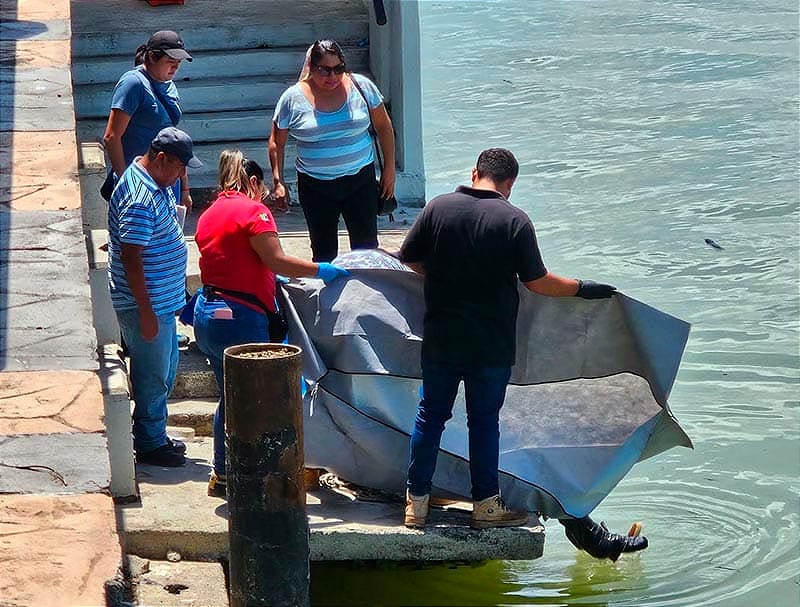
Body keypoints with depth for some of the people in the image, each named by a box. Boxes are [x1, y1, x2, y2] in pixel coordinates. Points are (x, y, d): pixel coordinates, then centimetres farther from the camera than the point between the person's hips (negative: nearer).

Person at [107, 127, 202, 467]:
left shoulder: (158, 182, 7)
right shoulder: (141, 199, -25)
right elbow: (131, 258, -26)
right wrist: (146, 312, -24)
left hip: (163, 299, 10)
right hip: (146, 305, -10)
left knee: (165, 369, 19)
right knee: (153, 376, 1)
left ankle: (156, 436, 31)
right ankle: (149, 445, 13)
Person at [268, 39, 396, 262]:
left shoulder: (362, 87, -4)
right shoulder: (293, 98, -6)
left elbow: (383, 127, 7)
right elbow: (276, 143, 4)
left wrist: (389, 169, 6)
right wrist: (278, 181, -3)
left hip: (360, 179, 0)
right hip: (315, 185, 0)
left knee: (366, 247, 2)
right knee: (323, 251, 6)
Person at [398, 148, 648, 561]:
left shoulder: (438, 208, -3)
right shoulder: (515, 221, -10)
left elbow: (409, 259, 3)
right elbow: (537, 282, -8)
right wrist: (583, 288, 6)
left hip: (440, 338, 2)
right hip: (491, 344, -2)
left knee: (431, 415, 11)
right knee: (484, 420, 8)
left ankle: (416, 502, 14)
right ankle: (486, 505, 16)